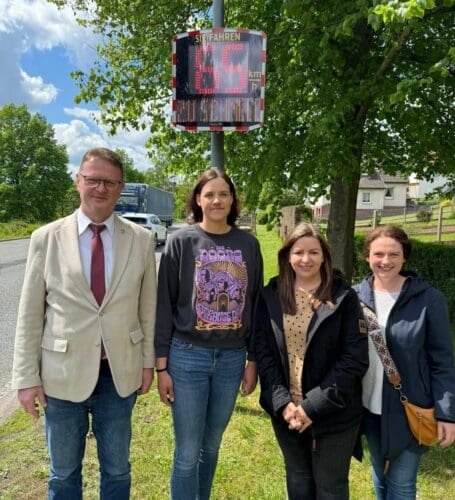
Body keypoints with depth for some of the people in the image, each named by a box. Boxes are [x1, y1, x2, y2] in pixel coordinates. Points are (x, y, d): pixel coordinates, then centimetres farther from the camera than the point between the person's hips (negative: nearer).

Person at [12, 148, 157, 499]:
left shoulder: (141, 240, -4)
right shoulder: (47, 238, -6)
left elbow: (148, 306, 1)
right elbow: (30, 315, -3)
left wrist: (149, 361, 3)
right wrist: (26, 377, -3)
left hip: (120, 373, 1)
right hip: (63, 373, 0)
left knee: (118, 470, 20)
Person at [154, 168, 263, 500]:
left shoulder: (249, 244, 2)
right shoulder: (181, 241, -6)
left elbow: (255, 305, 7)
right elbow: (164, 305, -4)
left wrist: (253, 361, 6)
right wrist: (162, 365, -5)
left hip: (232, 358, 3)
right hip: (188, 355, -2)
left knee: (212, 445, 18)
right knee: (187, 452, 7)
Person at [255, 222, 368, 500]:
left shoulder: (344, 297, -10)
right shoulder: (271, 295, -1)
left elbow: (355, 359, -13)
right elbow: (262, 350, -3)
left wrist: (313, 405, -18)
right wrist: (282, 401, -13)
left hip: (333, 413, -2)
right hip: (285, 410, 3)